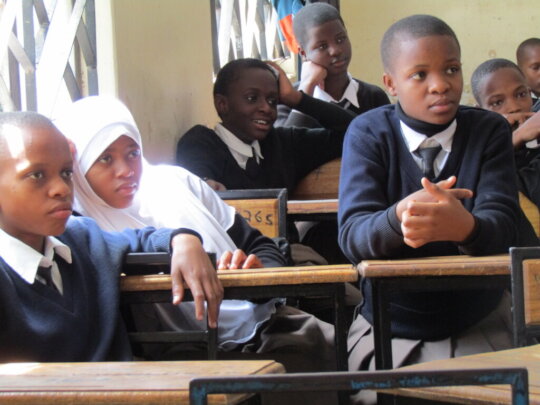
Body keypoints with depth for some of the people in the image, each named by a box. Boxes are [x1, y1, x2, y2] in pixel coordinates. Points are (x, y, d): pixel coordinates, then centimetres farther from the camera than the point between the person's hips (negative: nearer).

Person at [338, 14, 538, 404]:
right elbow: (353, 233, -18)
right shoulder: (368, 134, -6)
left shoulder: (490, 131, -4)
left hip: (479, 326, 0)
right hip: (389, 331, 0)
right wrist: (399, 218, -42)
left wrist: (465, 226, -43)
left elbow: (504, 226, -18)